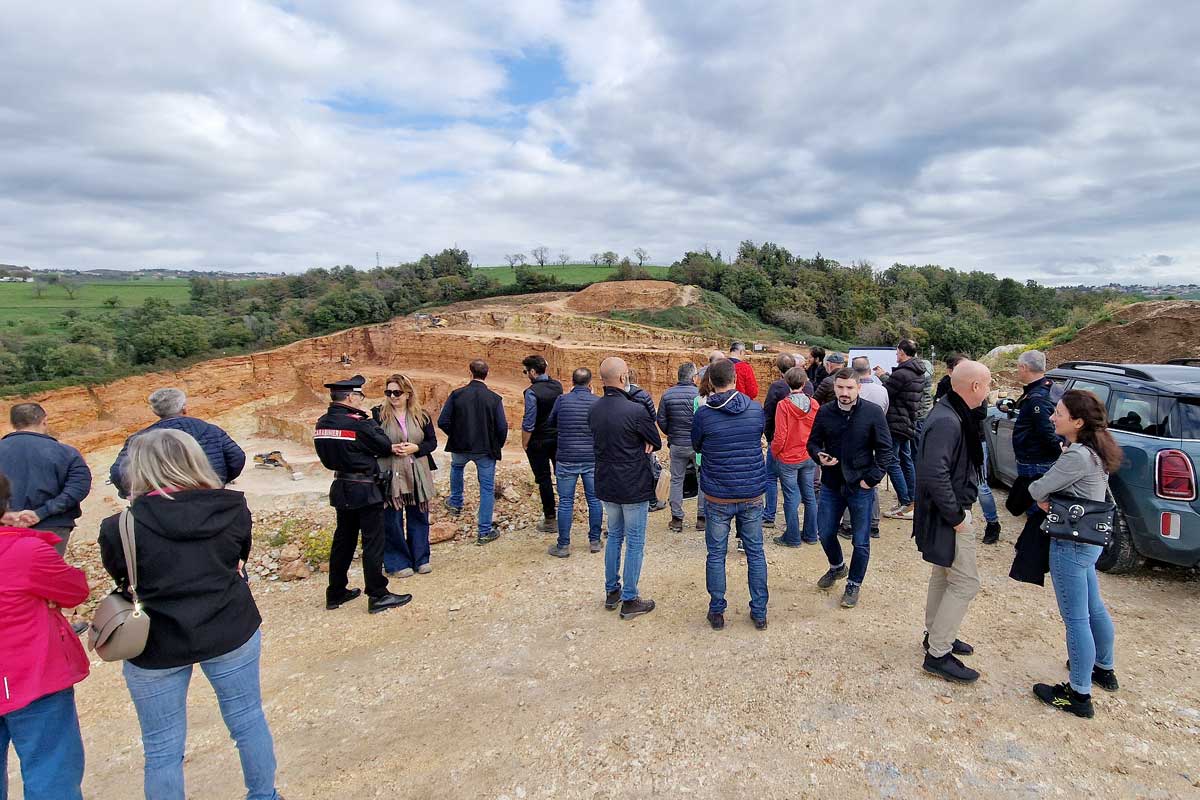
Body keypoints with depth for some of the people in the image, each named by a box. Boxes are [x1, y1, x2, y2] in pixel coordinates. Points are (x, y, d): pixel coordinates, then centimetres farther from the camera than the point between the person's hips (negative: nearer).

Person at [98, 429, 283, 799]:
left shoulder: (121, 528, -17)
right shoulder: (232, 508, -10)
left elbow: (122, 579, 2)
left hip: (157, 645, -1)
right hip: (231, 632, 2)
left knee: (162, 748, 17)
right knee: (249, 720, 19)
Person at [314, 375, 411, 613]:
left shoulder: (322, 423, 4)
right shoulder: (355, 423, -21)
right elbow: (384, 444, -11)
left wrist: (388, 448, 3)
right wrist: (370, 420, 2)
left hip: (342, 488, 8)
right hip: (364, 490, -8)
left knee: (343, 540, 18)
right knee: (373, 542, 1)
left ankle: (335, 593, 27)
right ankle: (378, 596, 8)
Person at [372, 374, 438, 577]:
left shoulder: (421, 416, 3)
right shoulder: (378, 414, -3)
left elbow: (432, 442, 5)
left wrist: (415, 448, -13)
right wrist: (391, 448, -19)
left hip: (417, 475, 2)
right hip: (390, 474, -2)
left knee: (418, 517, 11)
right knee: (392, 520, 3)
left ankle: (420, 559, 25)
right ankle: (397, 563, 17)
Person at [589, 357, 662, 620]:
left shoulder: (593, 410, -1)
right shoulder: (635, 410, -22)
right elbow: (657, 443, -9)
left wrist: (629, 446, -2)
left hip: (606, 484, 6)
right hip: (634, 487, -6)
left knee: (614, 536, 21)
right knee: (634, 543, 7)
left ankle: (612, 591, 31)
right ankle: (629, 600, 16)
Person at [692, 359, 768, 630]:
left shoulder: (703, 414, -12)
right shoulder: (756, 409, -4)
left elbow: (696, 447, 5)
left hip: (718, 497, -2)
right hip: (752, 494, 2)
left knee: (716, 554, 11)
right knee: (755, 552, 15)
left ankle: (717, 612, 20)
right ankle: (759, 612, 23)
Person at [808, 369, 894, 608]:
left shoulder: (873, 412, -10)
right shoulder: (825, 412, -2)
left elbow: (885, 450, -6)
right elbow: (813, 442, 9)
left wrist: (872, 478, -13)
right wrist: (819, 456, -13)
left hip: (861, 487, -3)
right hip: (831, 485, 3)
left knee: (861, 542, 8)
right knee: (825, 533, 14)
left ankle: (854, 584, 29)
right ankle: (837, 566, 44)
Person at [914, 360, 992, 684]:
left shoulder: (954, 414, 7)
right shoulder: (946, 422, -25)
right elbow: (935, 474, -32)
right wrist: (956, 517, -23)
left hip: (951, 510, 10)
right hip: (949, 514, -10)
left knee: (943, 576, 21)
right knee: (965, 582, -2)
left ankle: (935, 635, 37)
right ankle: (938, 654, 7)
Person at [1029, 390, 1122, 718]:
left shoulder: (1077, 456, -25)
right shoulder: (1095, 451, 6)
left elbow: (1038, 489, -19)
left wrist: (1041, 494, 2)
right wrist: (1050, 496, -5)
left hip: (1071, 545, -10)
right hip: (1089, 540, 10)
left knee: (1076, 619, 1)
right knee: (1093, 608, 26)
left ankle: (1079, 695, 12)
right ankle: (1104, 669, 45)